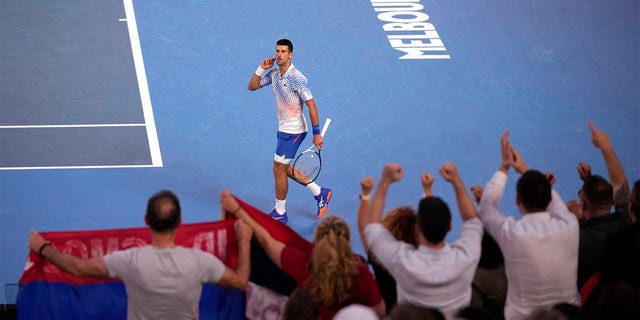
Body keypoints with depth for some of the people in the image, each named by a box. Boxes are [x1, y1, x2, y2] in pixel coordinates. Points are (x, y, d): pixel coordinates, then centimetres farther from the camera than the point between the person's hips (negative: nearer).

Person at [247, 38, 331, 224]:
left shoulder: (296, 78, -21)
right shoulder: (274, 74, 3)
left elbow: (311, 105, -20)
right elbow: (252, 86, 11)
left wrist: (316, 133, -21)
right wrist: (261, 69, -6)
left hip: (293, 131, -9)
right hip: (284, 129, 9)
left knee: (279, 169, -2)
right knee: (285, 169, 17)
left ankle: (280, 213, 12)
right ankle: (320, 193, 29)